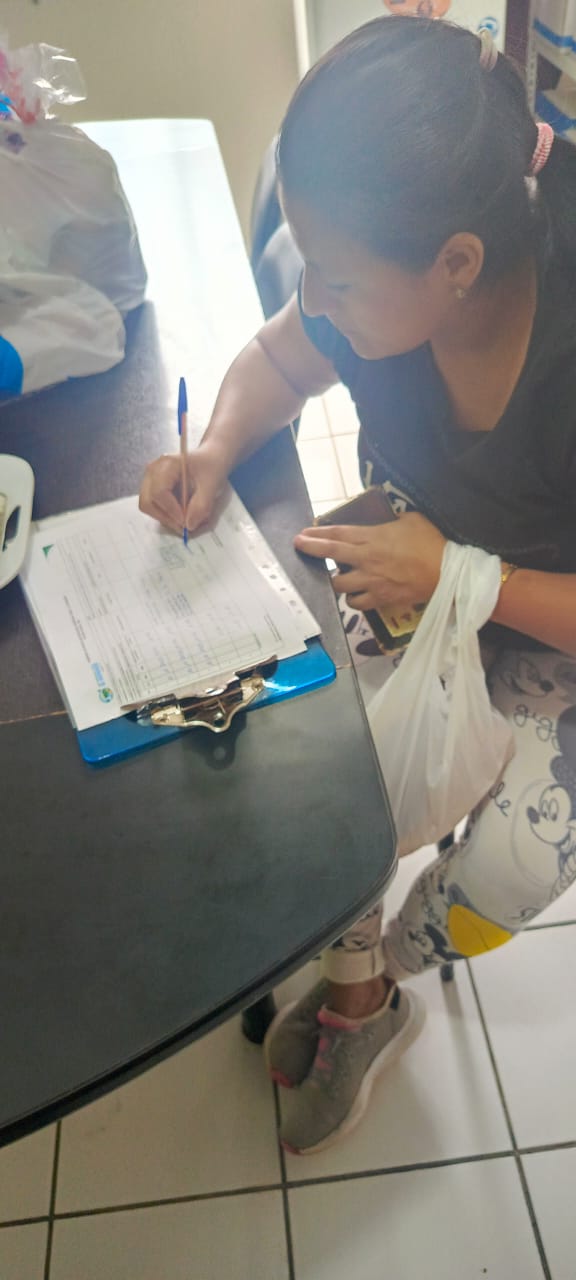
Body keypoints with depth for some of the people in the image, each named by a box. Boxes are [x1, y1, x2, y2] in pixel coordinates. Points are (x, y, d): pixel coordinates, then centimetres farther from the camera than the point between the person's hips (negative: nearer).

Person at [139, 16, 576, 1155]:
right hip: (415, 558, 4)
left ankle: (380, 963, 20)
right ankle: (361, 996, 11)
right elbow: (272, 363, 4)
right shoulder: (373, 293, -18)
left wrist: (462, 579, -30)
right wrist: (216, 451, -15)